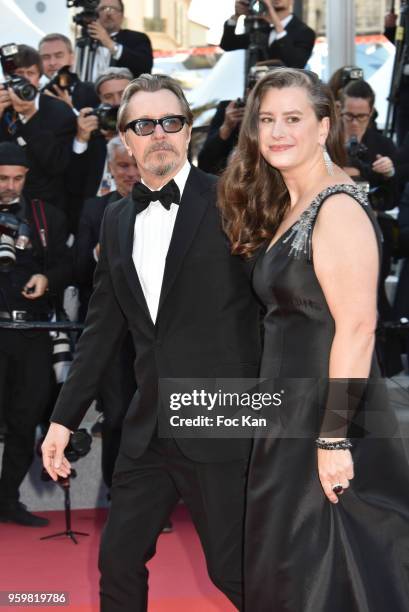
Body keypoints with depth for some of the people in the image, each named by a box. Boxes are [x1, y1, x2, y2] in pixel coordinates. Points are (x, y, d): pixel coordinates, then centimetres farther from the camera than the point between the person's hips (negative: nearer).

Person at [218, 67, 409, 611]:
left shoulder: (338, 207, -15)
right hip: (290, 419, 9)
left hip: (331, 423, -9)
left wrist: (335, 438, -24)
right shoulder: (287, 208, 13)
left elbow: (357, 327, -22)